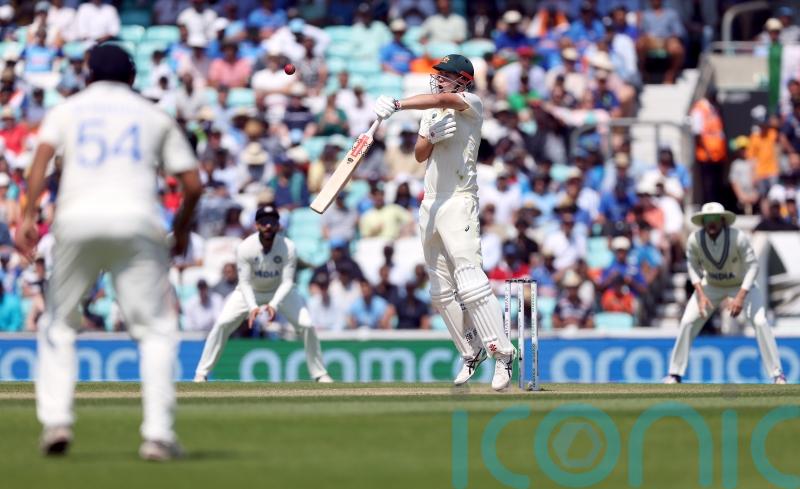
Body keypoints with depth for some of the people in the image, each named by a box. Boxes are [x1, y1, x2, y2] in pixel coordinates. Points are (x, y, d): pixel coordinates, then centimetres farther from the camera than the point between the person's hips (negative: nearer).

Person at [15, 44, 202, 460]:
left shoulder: (68, 109, 19)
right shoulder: (154, 116, 20)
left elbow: (42, 156, -1)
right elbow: (193, 183, 12)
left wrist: (28, 215, -7)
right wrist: (182, 227, 27)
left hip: (77, 221, 1)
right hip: (136, 221, -1)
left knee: (57, 324, 16)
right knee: (157, 329, 5)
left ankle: (55, 419, -1)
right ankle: (158, 433, -8)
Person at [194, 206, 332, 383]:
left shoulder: (288, 247, -26)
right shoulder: (245, 248, -28)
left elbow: (287, 282, -26)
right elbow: (245, 282, -26)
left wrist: (274, 305, -42)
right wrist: (252, 307, -43)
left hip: (280, 291, 1)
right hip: (250, 291, -1)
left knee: (306, 325, -13)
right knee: (222, 323, -16)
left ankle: (320, 374, 4)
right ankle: (201, 374, -5)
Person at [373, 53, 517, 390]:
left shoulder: (471, 104, -6)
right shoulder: (431, 113, 18)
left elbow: (443, 100, -26)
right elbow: (419, 154, 12)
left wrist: (397, 105, -39)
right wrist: (431, 137, -11)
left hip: (459, 201, -8)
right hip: (431, 204, 8)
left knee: (469, 280, -19)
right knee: (441, 289, 8)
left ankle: (501, 354, -18)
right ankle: (471, 353, 18)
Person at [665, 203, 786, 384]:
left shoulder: (738, 238, -31)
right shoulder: (694, 240, -23)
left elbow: (752, 266, -25)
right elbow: (694, 267, -7)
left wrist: (741, 297, -34)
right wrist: (701, 295, -21)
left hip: (743, 285, -2)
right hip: (711, 285, 2)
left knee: (760, 322, -19)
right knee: (687, 322, -7)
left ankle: (777, 374, -9)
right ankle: (674, 375, 6)